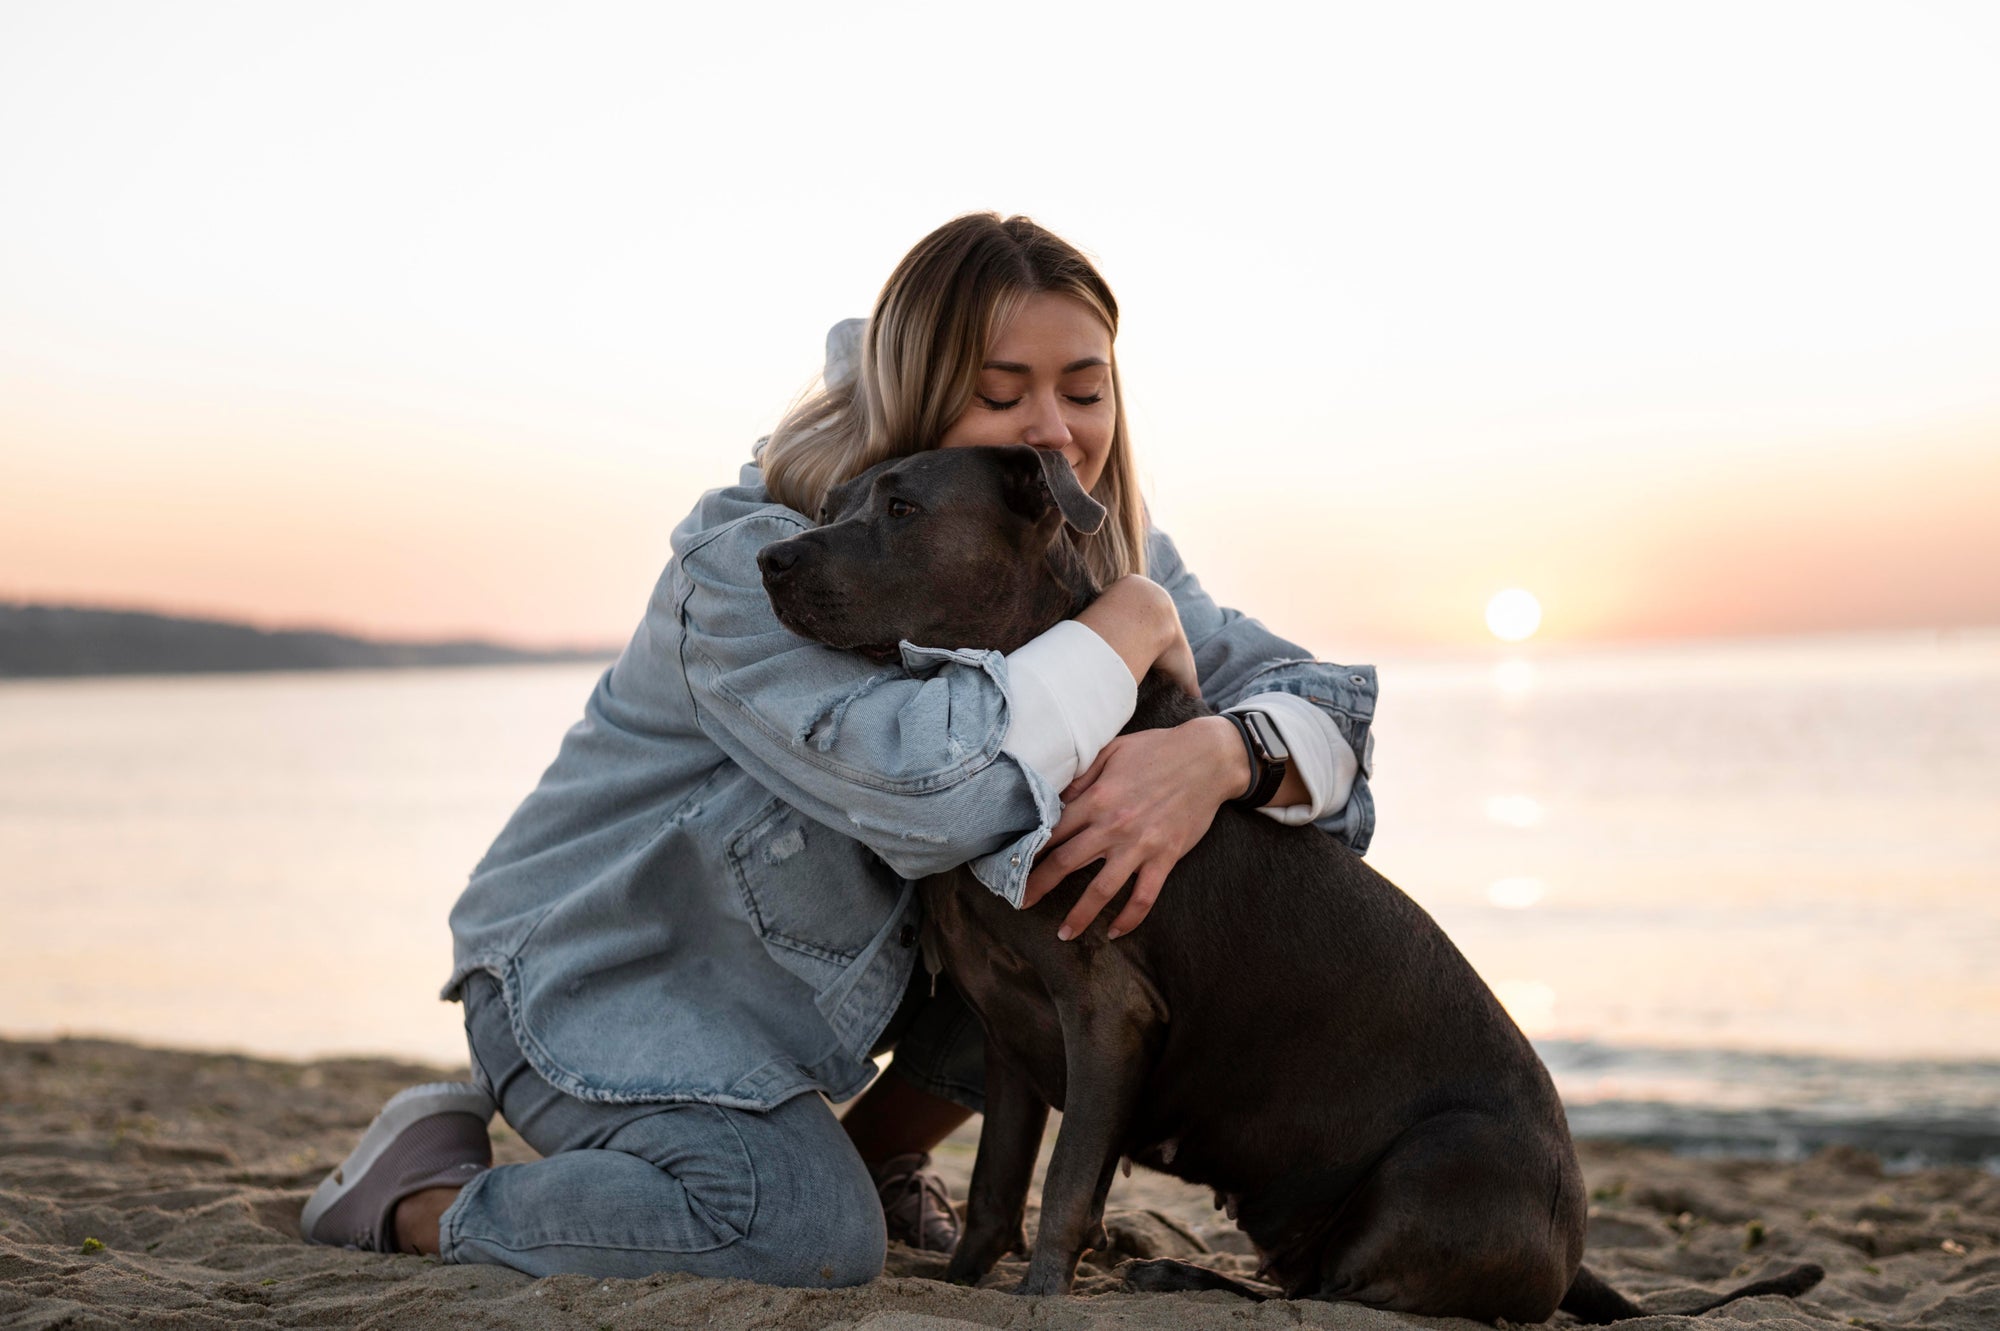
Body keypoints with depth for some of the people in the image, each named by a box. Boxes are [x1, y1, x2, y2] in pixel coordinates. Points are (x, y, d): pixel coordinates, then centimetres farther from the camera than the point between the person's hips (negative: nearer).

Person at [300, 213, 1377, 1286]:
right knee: (810, 1233, -30)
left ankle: (878, 1157, 10)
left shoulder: (1093, 551, -6)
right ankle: (421, 1200, -6)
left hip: (819, 956, 7)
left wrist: (1216, 754, -35)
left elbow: (1319, 705, -10)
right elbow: (929, 788, -44)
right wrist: (1129, 624, -31)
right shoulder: (749, 565, -28)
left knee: (1090, 921, -13)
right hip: (601, 964, -7)